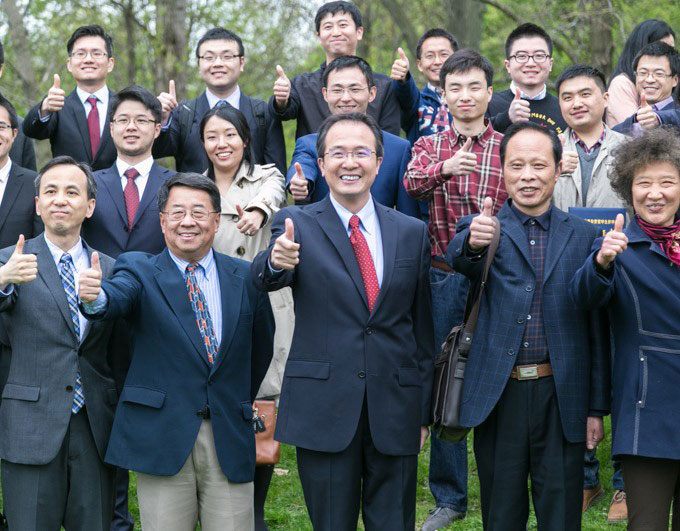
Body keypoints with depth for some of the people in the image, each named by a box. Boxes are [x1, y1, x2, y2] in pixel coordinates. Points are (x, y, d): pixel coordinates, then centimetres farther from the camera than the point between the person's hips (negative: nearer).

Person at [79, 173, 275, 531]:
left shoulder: (245, 278, 9)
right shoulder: (138, 269, 2)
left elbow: (261, 347, 19)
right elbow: (118, 297, -20)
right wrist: (96, 296, -42)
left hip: (229, 439, 2)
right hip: (162, 438, -2)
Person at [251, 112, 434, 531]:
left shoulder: (412, 233, 8)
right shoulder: (297, 223, 1)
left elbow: (423, 328, 10)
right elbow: (264, 278, -19)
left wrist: (425, 412, 9)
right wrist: (277, 262, -43)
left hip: (396, 411, 2)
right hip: (324, 409, -2)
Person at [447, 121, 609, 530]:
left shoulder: (584, 236, 7)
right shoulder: (485, 229, 4)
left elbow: (598, 328, 8)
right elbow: (459, 257, -21)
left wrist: (598, 407, 5)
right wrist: (473, 243, -45)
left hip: (562, 398, 1)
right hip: (499, 394, -1)